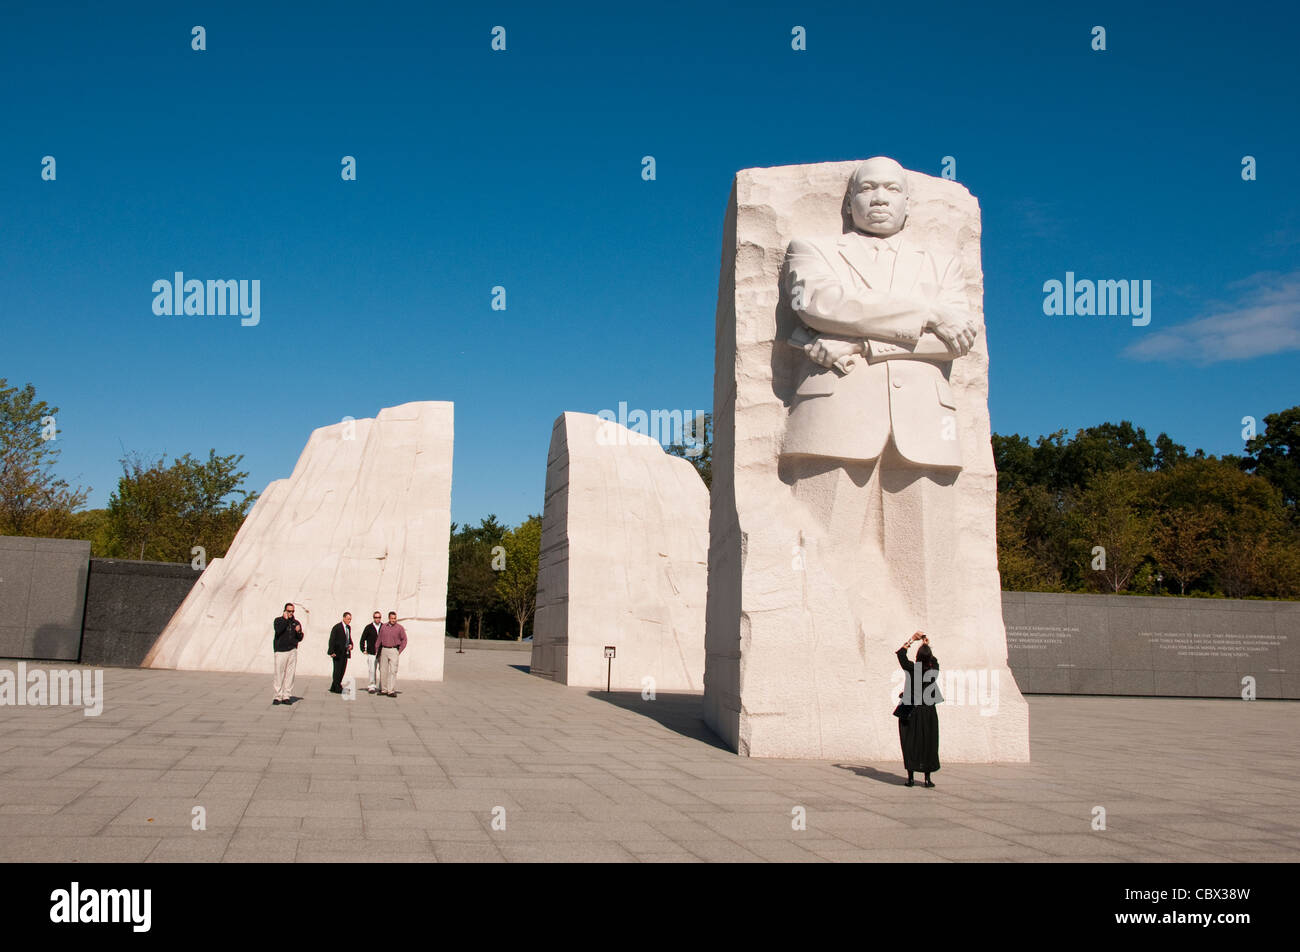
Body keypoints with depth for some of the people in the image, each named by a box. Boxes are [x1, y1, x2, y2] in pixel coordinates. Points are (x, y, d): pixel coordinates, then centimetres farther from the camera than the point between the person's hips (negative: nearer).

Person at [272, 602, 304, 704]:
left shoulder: (296, 623, 14)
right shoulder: (278, 620, 5)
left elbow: (300, 639, 12)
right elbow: (278, 630, -16)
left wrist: (298, 632, -8)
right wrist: (285, 619, -13)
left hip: (292, 651, 3)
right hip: (280, 651, -3)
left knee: (290, 675, 0)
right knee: (279, 675, -5)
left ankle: (286, 696, 5)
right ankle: (278, 697, 1)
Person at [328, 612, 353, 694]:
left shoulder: (349, 627, 12)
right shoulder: (337, 627, -10)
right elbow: (332, 640, -12)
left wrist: (351, 644, 4)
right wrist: (332, 652, -18)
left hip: (345, 653, 7)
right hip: (338, 653, -7)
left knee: (342, 671, 8)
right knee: (337, 670, -4)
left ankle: (333, 688, 16)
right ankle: (337, 688, 1)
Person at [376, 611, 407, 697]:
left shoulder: (400, 628, -1)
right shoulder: (384, 627, 8)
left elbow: (404, 640, 3)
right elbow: (379, 640, 13)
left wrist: (399, 651, -3)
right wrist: (378, 651, 11)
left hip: (394, 650, -3)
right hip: (384, 650, 3)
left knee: (393, 671, -9)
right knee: (383, 671, 7)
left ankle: (391, 691, -11)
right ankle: (383, 690, 18)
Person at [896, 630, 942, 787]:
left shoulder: (912, 668, -13)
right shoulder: (934, 669, -6)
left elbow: (901, 653, 2)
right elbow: (933, 659, 18)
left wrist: (912, 639, 10)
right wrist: (926, 644, 28)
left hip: (911, 712, -2)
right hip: (928, 713, 2)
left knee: (910, 745, 4)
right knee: (928, 745, 8)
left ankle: (911, 778, 4)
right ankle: (928, 778, 8)